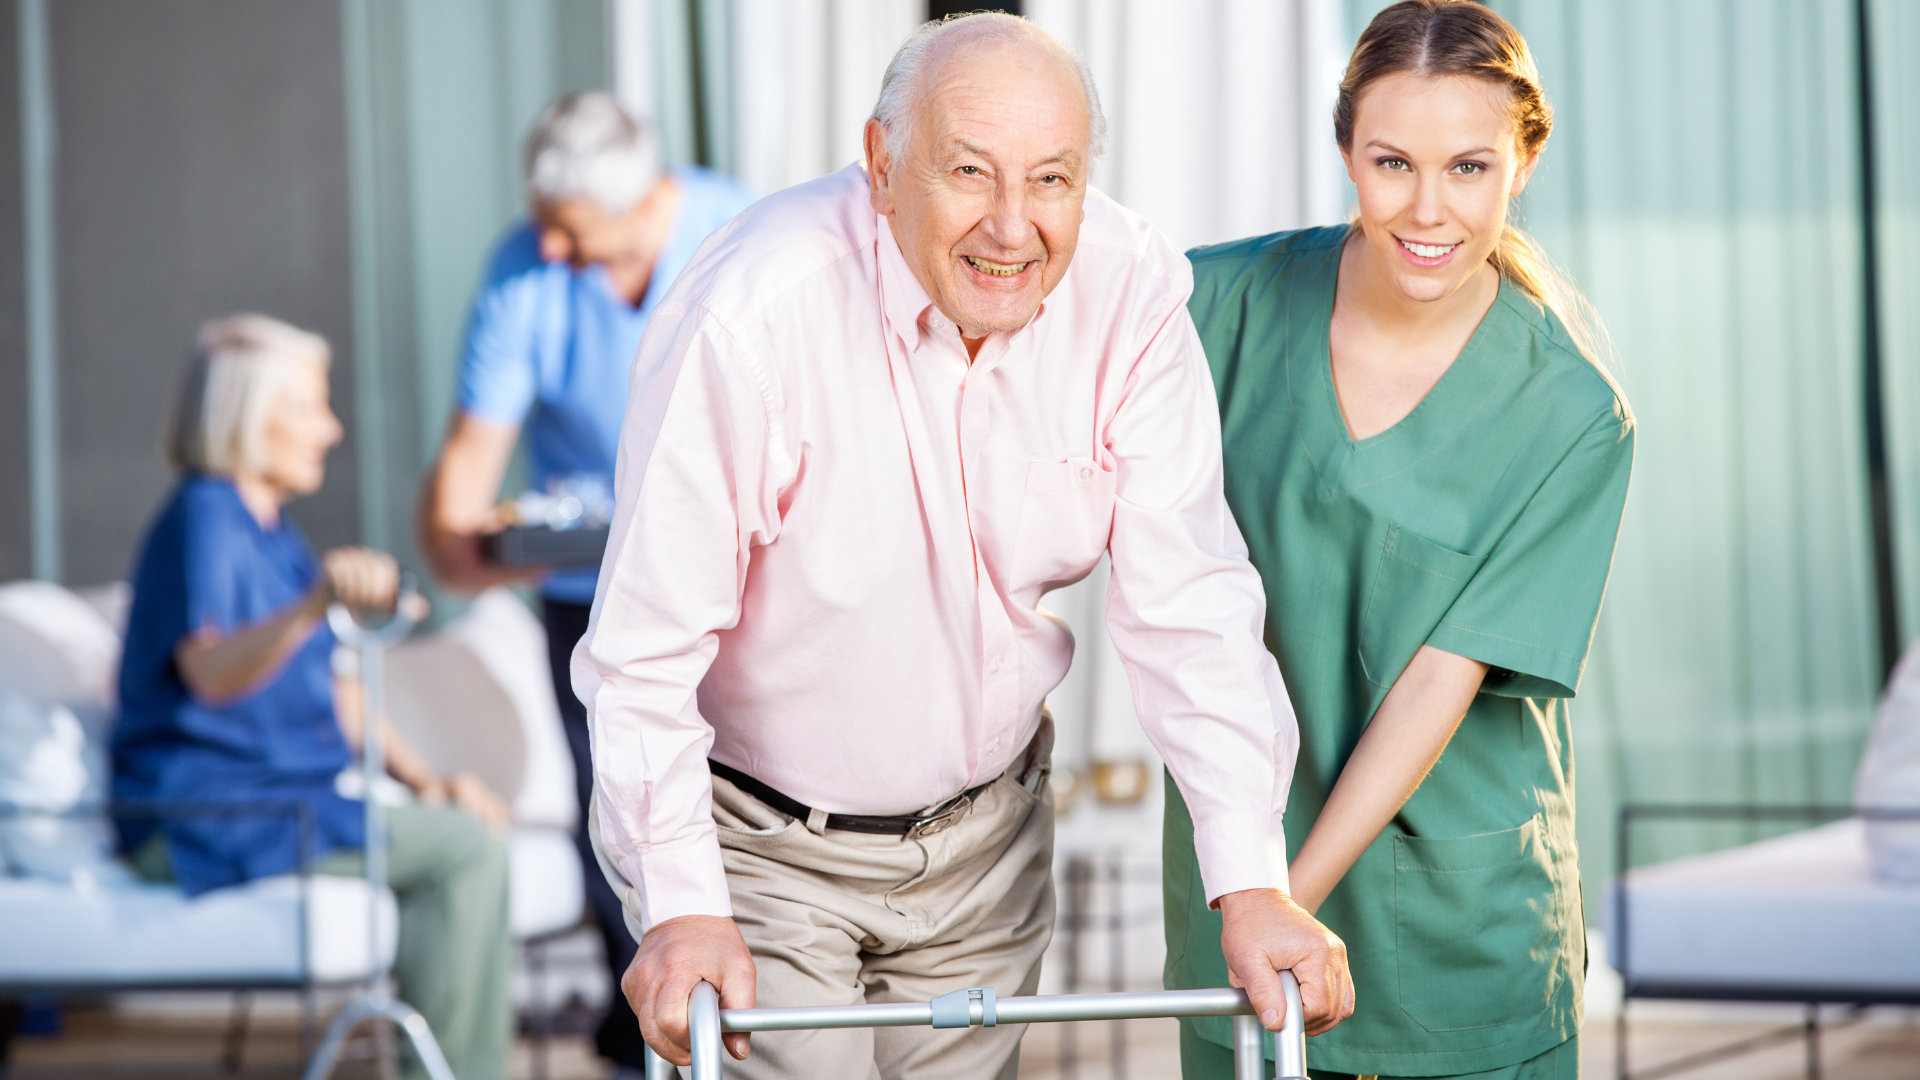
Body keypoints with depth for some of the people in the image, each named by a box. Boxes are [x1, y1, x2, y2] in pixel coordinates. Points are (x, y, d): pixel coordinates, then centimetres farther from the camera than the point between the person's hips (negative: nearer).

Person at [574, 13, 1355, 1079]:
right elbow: (646, 643, -24)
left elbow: (1188, 606, -13)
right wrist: (682, 906, -30)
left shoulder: (1128, 289, -16)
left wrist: (1250, 884, -19)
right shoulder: (757, 310, -28)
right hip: (760, 842, -4)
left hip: (984, 836, 4)